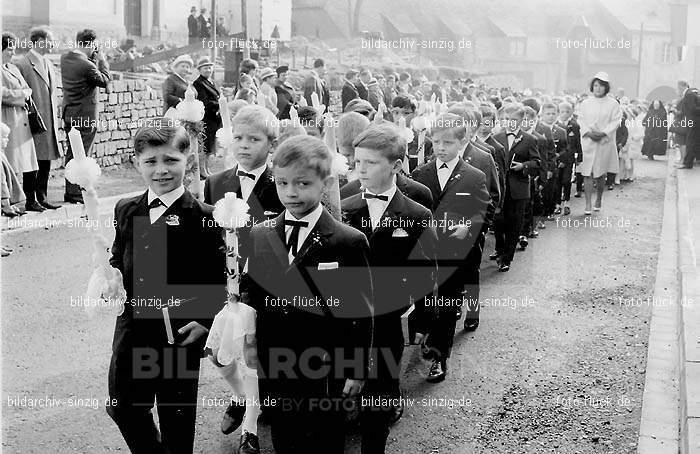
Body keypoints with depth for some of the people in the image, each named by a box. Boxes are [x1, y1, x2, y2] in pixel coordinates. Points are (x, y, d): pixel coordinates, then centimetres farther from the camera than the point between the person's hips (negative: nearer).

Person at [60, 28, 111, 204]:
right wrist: (102, 59, -3)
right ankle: (77, 193, 6)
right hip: (85, 116, -8)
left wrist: (93, 58, 5)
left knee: (71, 153, 17)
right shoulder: (86, 65, -22)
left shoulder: (65, 57, 1)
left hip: (69, 113, 8)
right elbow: (105, 81, -10)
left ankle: (70, 191, 25)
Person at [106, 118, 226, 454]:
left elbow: (217, 280, -9)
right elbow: (118, 260, 15)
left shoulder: (205, 217, -12)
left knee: (177, 417, 11)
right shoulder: (125, 211, 5)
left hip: (180, 333, -5)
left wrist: (206, 321, -18)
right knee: (122, 407, 15)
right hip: (132, 328, 5)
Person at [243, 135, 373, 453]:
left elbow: (360, 311, -8)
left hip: (324, 376, -4)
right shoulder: (258, 236, 1)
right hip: (273, 373, 4)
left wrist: (357, 371, -6)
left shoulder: (349, 242, -12)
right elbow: (251, 295, 9)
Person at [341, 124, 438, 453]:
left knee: (377, 394, 7)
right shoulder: (344, 210, 0)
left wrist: (421, 323, 0)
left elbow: (426, 273, -2)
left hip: (388, 321, -2)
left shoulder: (418, 217, -7)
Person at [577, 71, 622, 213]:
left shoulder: (613, 104, 2)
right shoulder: (585, 103, 7)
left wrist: (603, 133, -15)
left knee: (601, 173, 6)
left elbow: (616, 121, -3)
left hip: (605, 142, -1)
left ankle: (599, 199, 25)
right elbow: (581, 120, 5)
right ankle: (588, 204, -4)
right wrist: (588, 132, -11)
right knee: (587, 173, -5)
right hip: (588, 141, 1)